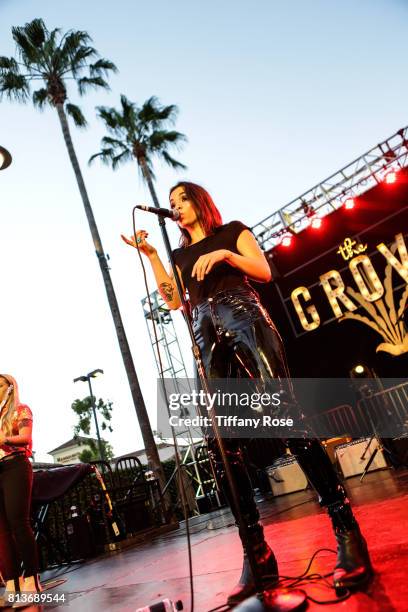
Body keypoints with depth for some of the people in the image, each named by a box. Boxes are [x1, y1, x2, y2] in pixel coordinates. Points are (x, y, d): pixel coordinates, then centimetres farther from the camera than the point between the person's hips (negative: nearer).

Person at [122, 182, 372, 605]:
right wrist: (151, 255, 13)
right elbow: (172, 300, 15)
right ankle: (256, 553, 0)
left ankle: (347, 533, -12)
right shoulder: (179, 255, 29)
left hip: (244, 319, -3)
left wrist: (225, 255, -7)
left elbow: (264, 272, 8)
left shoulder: (231, 232, 19)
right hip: (207, 339, 4)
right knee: (220, 445, -8)